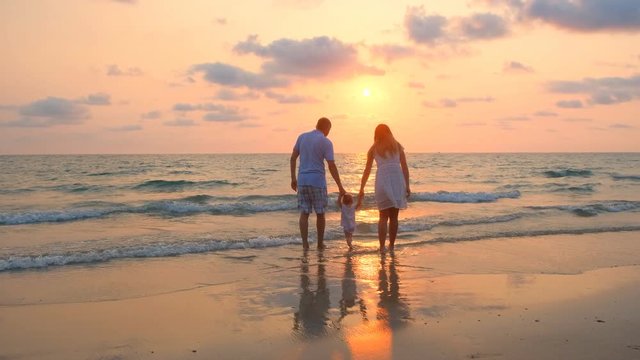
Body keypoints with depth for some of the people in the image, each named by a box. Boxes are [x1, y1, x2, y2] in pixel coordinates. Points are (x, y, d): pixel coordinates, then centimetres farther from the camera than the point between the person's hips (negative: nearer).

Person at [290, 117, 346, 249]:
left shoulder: (302, 137, 7)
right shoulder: (326, 142, -6)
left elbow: (293, 158, 7)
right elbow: (331, 166, -9)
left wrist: (293, 178, 13)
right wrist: (340, 186, -4)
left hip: (302, 180, 3)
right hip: (317, 181, -3)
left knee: (304, 213, 4)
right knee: (320, 213, 10)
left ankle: (305, 243, -3)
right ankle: (320, 243, 19)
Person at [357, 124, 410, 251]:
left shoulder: (374, 148, 14)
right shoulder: (397, 146, 16)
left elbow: (367, 171, 13)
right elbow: (404, 167, 8)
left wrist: (361, 190, 17)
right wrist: (407, 185, 8)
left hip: (382, 180, -1)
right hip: (397, 180, 1)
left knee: (383, 216, 6)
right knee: (394, 216, 11)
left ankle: (382, 247, -4)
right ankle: (391, 246, 15)